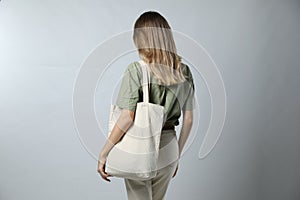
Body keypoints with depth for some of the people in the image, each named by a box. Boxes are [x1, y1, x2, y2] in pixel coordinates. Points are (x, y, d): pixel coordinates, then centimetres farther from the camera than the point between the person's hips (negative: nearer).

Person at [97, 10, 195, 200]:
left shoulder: (136, 70, -14)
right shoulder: (184, 72, -1)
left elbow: (127, 118, -19)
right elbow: (188, 119, 3)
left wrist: (103, 154, -10)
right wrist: (178, 155, 15)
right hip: (168, 149, 4)